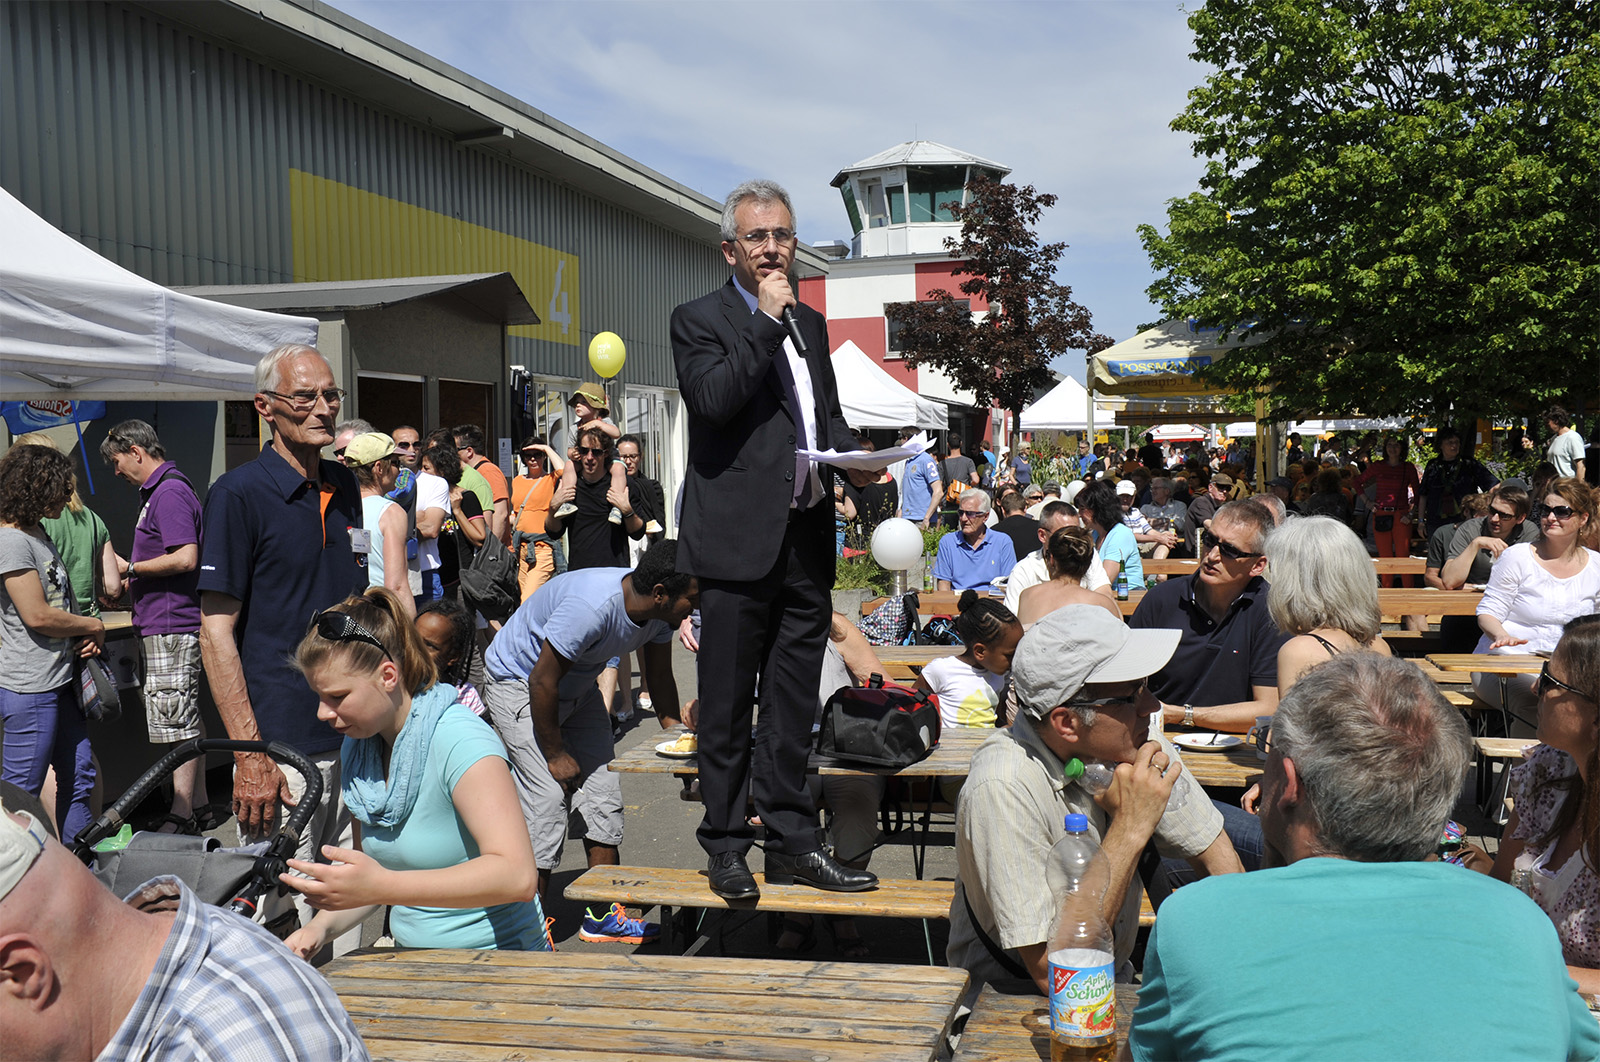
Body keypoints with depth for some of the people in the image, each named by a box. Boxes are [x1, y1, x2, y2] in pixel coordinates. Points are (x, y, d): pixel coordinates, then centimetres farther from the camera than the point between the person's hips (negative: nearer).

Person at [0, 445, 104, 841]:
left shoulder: (38, 534, 14)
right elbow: (37, 615, -20)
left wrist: (85, 635, 3)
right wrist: (94, 626, -6)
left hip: (60, 680, 10)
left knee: (79, 774, 16)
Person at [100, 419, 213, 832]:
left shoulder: (169, 493, -15)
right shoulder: (159, 491, 17)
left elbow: (185, 558, -24)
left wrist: (131, 568, -13)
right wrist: (131, 581, 15)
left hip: (170, 626, -11)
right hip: (167, 623, 11)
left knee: (177, 723, -5)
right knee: (187, 719, 14)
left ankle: (181, 816, 2)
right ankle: (199, 807, 21)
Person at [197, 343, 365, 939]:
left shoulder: (344, 487, 10)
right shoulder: (239, 493, -9)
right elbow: (217, 632, -12)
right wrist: (249, 755, -18)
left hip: (354, 735, 6)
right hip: (281, 744, -6)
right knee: (276, 920, 1)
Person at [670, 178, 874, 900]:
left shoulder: (811, 324, 19)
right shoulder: (699, 320, 1)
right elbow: (712, 397, -18)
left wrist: (852, 456, 4)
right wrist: (768, 319, -13)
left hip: (807, 536, 6)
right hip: (739, 539, -6)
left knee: (793, 704, 11)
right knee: (727, 706, 2)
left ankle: (791, 842, 20)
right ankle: (726, 847, 15)